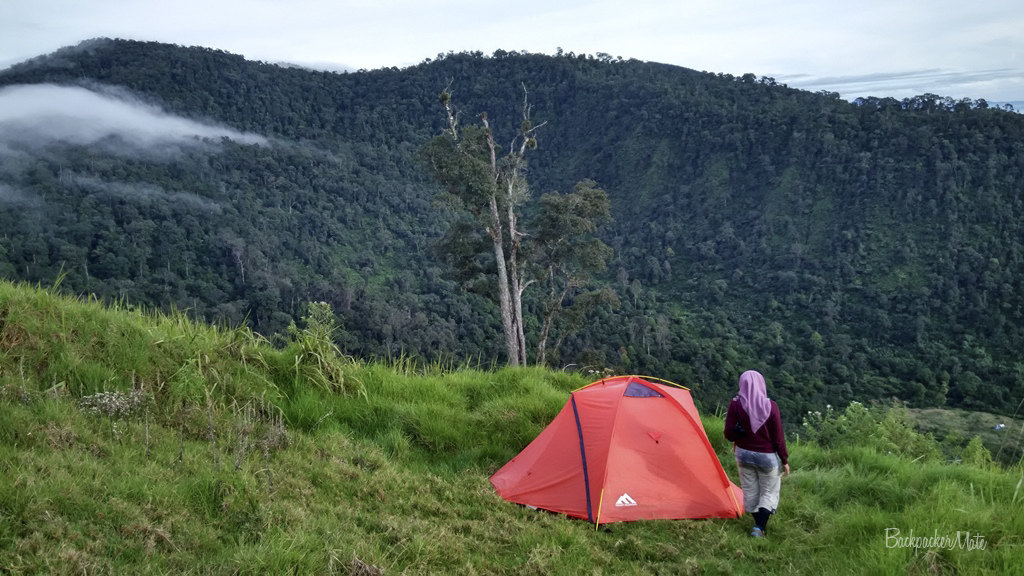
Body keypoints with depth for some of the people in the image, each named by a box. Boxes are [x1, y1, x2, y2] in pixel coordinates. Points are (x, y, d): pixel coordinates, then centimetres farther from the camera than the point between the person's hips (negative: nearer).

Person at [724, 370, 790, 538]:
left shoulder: (735, 405, -13)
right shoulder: (770, 406, -16)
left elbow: (729, 433, -10)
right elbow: (778, 437, -11)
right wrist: (784, 460, 2)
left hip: (744, 453, 2)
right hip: (767, 456, -1)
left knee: (750, 491, 17)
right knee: (769, 492, 11)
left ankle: (759, 524, 28)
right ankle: (759, 527, -3)